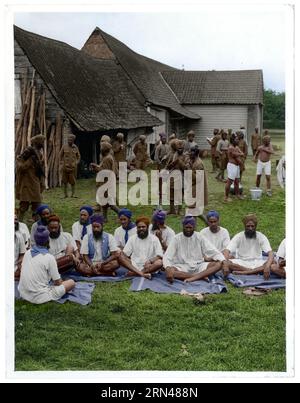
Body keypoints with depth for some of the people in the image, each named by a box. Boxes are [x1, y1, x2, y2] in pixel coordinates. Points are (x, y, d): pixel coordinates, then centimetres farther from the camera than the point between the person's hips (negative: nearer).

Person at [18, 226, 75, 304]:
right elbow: (58, 282, -8)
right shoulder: (49, 257, -15)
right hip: (39, 297, -5)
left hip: (23, 294, 5)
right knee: (71, 283, 4)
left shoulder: (27, 253, 1)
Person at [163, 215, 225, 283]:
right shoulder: (176, 239, -1)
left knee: (218, 264, -23)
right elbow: (167, 257, -9)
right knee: (169, 271, -34)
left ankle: (193, 278, -37)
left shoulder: (200, 238, 2)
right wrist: (168, 269, -31)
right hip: (182, 268, -1)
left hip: (198, 266, 2)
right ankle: (201, 276, -30)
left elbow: (213, 252, -3)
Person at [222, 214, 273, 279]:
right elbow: (227, 251, -18)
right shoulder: (238, 236, -7)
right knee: (227, 263, -31)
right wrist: (225, 264, -38)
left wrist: (267, 266, -37)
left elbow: (270, 253, -17)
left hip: (257, 264, 1)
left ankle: (243, 272, -32)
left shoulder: (261, 237, -6)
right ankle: (255, 271, -27)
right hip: (241, 263, -1)